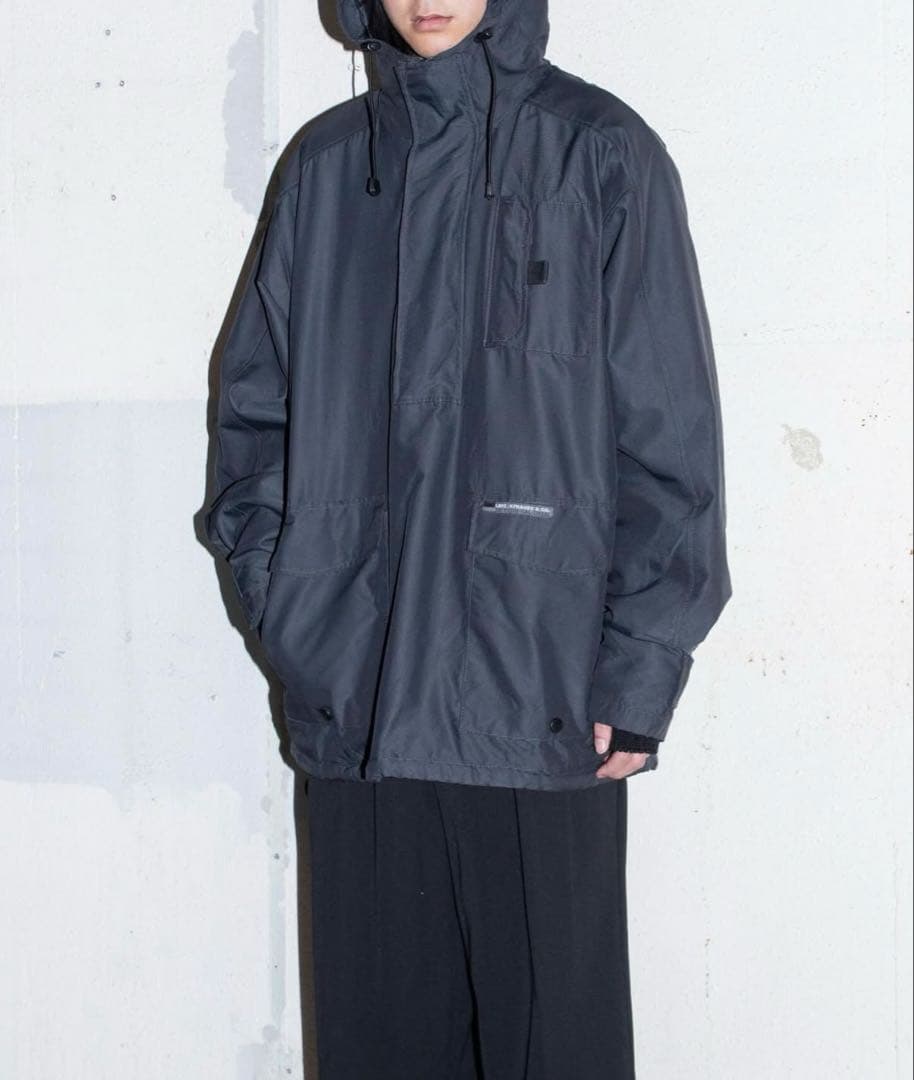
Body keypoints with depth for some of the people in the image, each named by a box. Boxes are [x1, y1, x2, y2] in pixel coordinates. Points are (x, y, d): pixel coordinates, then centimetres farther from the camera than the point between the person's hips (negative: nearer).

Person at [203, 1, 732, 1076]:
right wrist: (282, 602, 4)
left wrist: (641, 674, -8)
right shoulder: (325, 163, 12)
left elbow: (670, 432, -2)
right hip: (353, 701, 4)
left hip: (539, 704, -3)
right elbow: (253, 404, 17)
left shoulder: (600, 151, 1)